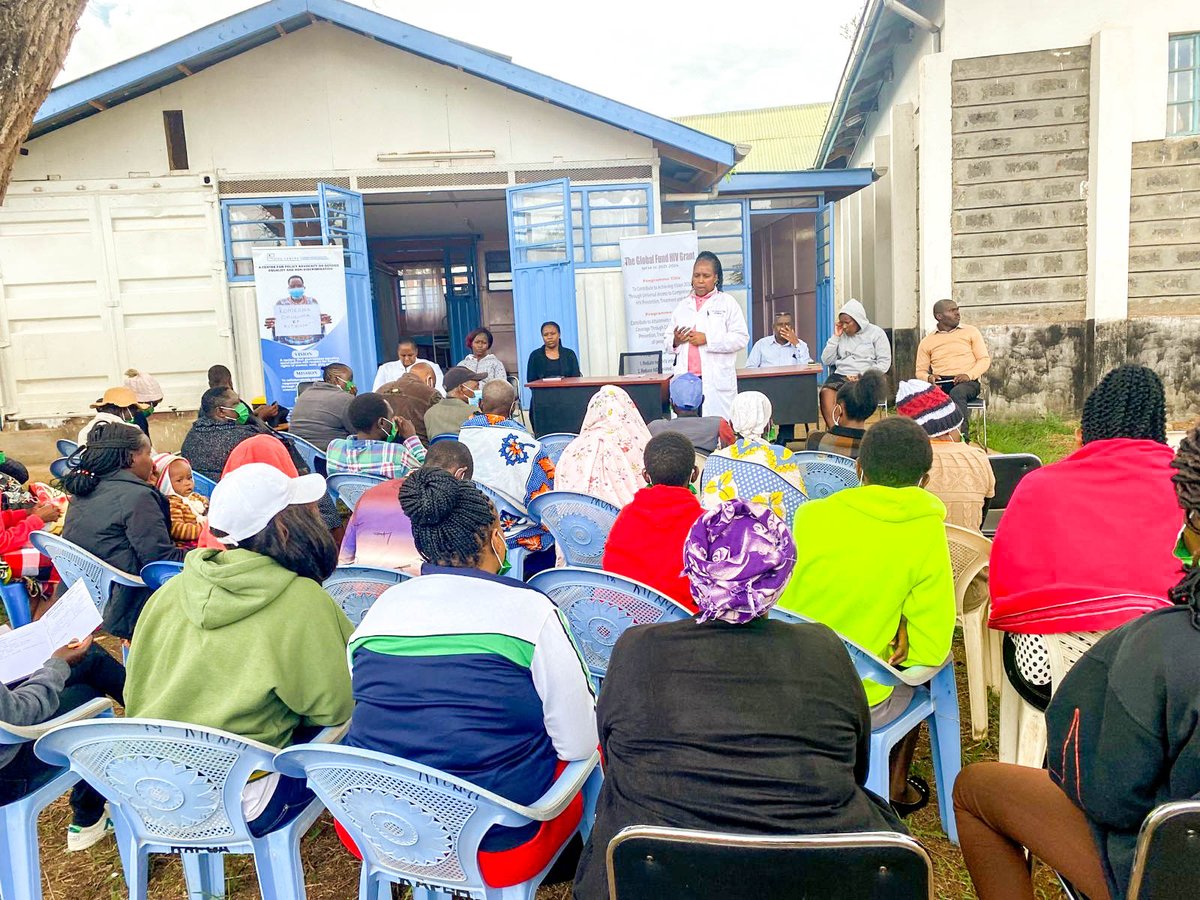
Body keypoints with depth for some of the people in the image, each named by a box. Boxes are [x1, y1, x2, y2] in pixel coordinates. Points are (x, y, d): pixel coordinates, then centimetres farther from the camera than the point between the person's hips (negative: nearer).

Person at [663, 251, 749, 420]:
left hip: (716, 382, -3)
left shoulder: (728, 303, 8)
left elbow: (741, 338, -2)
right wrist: (675, 341, -3)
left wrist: (707, 340, -11)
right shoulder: (683, 305, 20)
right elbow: (667, 341, 20)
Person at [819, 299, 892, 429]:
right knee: (825, 392, -31)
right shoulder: (841, 335, 19)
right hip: (840, 374, 3)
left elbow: (884, 362, 0)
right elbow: (826, 361, 13)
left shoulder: (876, 333, 7)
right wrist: (835, 337, 8)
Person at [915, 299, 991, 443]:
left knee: (956, 393, -38)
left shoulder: (971, 331, 15)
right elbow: (920, 370, 16)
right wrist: (928, 377, -10)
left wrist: (969, 375, -11)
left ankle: (963, 439, -42)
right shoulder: (926, 342, 16)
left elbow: (985, 359, 9)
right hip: (940, 383, 1)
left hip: (968, 382, -1)